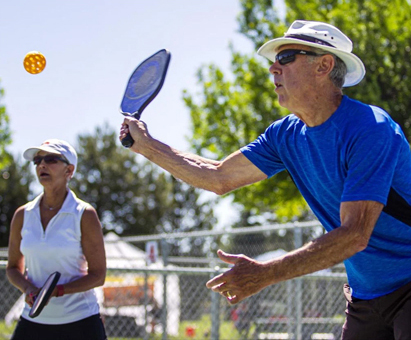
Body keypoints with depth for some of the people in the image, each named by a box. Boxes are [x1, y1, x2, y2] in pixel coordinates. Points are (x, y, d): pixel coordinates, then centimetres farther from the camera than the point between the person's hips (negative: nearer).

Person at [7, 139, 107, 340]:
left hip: (80, 323, -3)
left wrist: (56, 291, -20)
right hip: (33, 321, 3)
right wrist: (28, 289, -10)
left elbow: (98, 275, -6)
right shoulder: (22, 216, 4)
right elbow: (13, 267, 12)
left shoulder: (84, 215, -6)